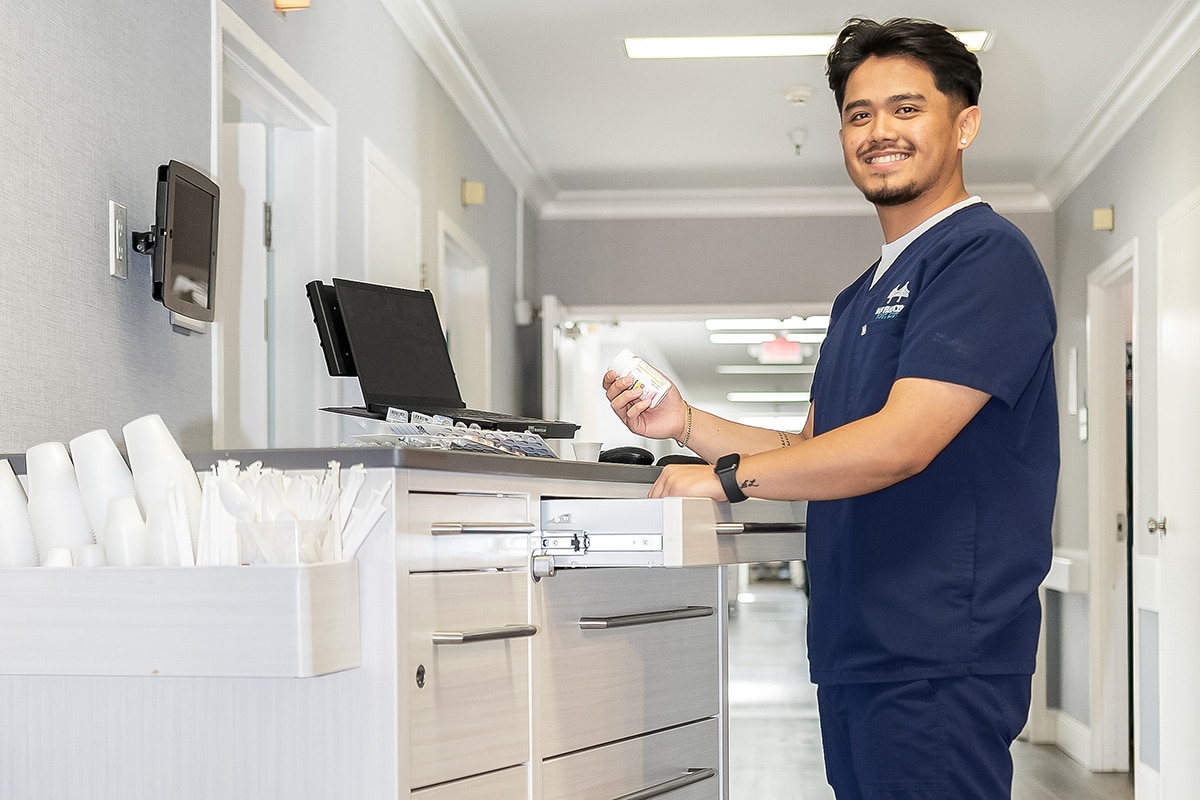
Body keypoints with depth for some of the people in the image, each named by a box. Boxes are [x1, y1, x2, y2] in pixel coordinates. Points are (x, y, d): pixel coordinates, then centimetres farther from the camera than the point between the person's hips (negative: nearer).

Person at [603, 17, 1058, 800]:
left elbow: (899, 443, -20)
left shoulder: (987, 257, -11)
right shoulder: (863, 294, 19)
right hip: (854, 650, 9)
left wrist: (727, 477, -13)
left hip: (937, 660, -9)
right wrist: (687, 425, 7)